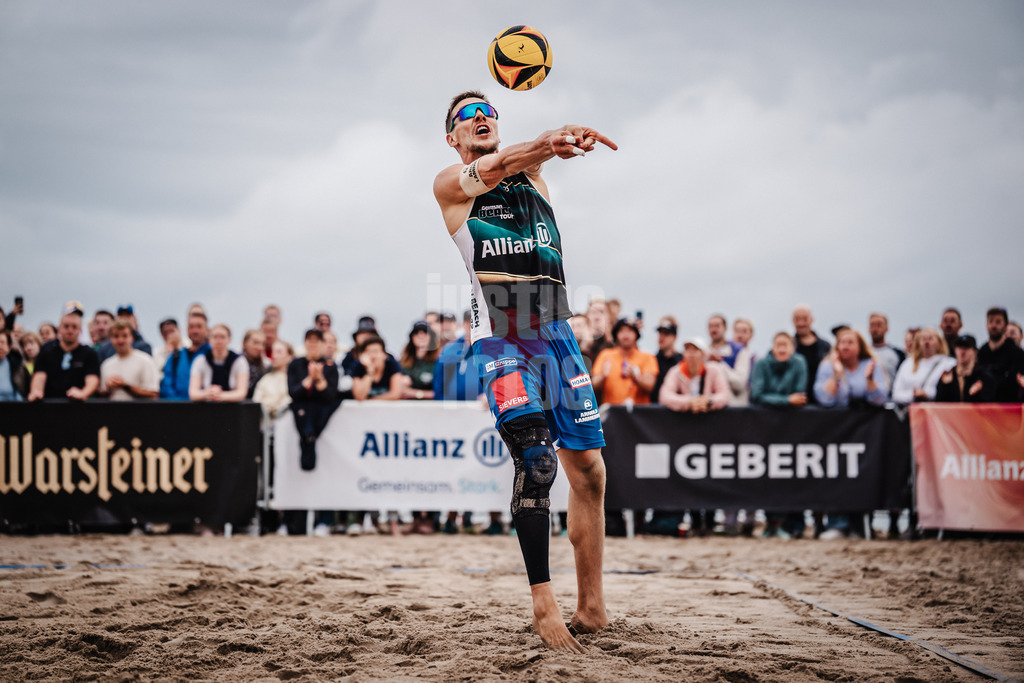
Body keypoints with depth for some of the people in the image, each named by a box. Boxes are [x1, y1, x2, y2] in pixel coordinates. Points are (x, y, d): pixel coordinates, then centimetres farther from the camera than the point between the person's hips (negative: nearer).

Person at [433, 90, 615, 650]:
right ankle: (543, 604, -17)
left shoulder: (528, 168, 18)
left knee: (587, 467, 3)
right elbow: (490, 171, -15)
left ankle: (591, 605, 13)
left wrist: (558, 139, -33)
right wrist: (543, 143, -36)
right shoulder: (450, 183, 8)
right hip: (501, 336, -5)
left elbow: (531, 155, -7)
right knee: (535, 459, -20)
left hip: (556, 331, 5)